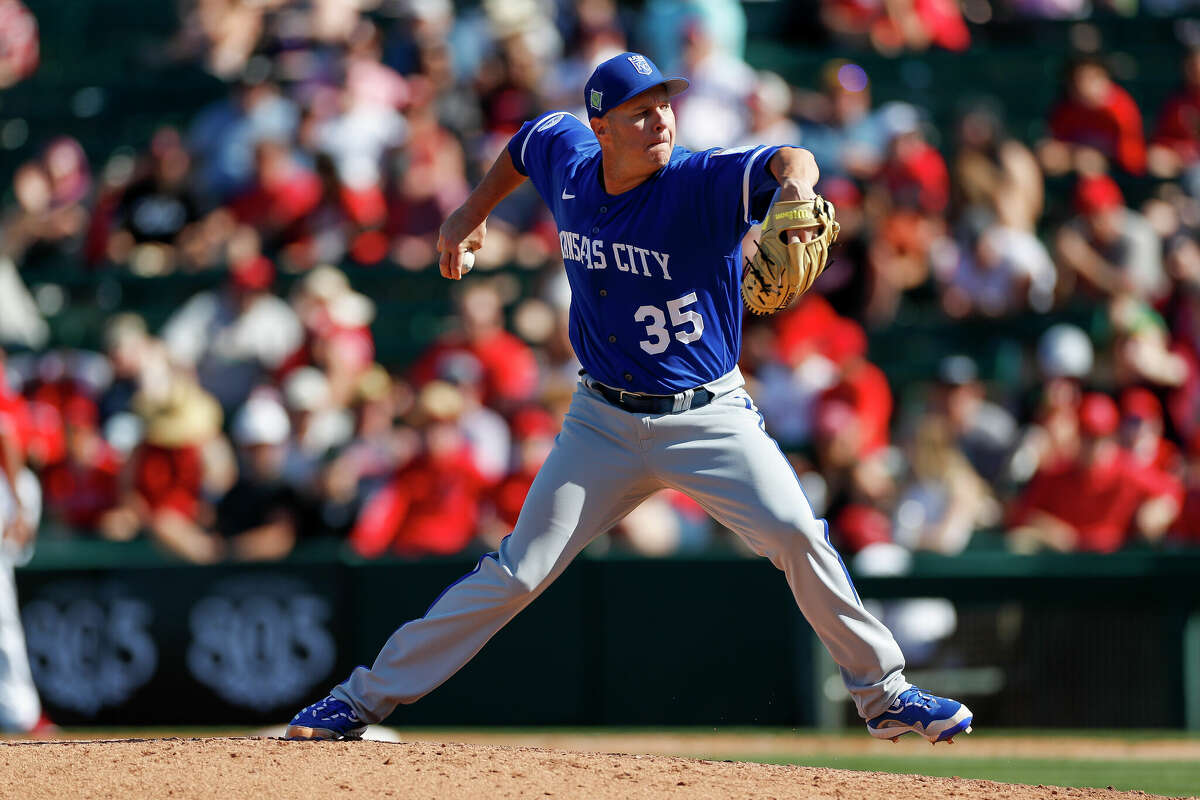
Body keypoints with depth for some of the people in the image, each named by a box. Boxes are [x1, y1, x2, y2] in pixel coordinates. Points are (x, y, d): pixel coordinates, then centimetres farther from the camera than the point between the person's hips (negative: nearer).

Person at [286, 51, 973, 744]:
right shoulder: (566, 159, -5)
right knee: (519, 573, 0)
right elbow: (533, 136, 20)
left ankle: (884, 694, -4)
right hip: (605, 422, 3)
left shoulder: (703, 185, -19)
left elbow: (787, 163, -38)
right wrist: (473, 213, 23)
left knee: (797, 535, -21)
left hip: (709, 418, -3)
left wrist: (794, 186, -61)